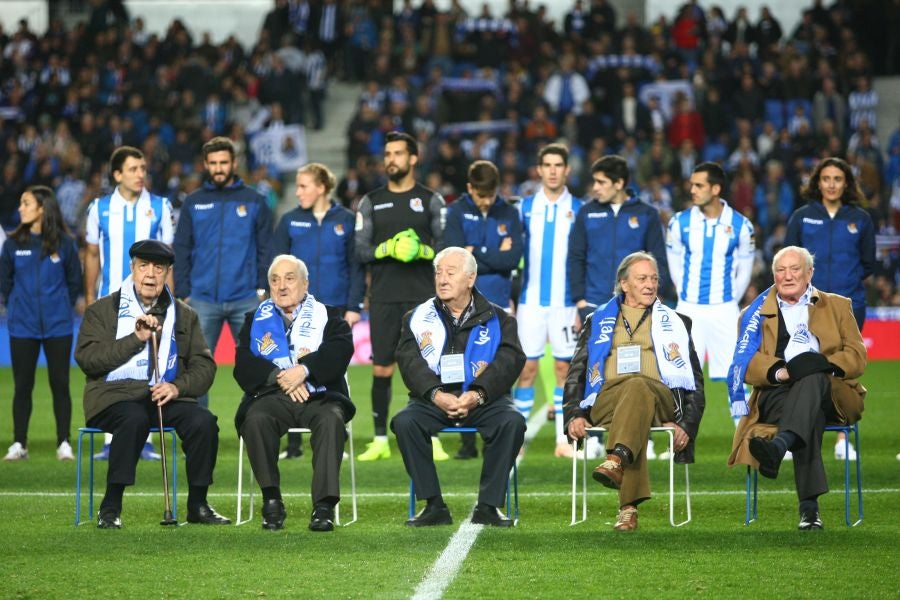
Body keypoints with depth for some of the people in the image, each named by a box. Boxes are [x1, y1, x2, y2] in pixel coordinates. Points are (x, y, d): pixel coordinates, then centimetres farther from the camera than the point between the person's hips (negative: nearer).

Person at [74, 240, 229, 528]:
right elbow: (86, 358, -5)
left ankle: (197, 505, -10)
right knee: (134, 418, -38)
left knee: (204, 421, -27)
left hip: (166, 396, 3)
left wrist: (178, 387, -9)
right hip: (115, 395, -3)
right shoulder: (102, 310, 9)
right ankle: (110, 507, -29)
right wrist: (135, 339, -13)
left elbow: (204, 366, 12)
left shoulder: (184, 315, 18)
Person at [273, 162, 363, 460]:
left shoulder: (345, 221, 2)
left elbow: (356, 267, 3)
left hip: (335, 309, -1)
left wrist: (353, 307, -4)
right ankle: (293, 444, 4)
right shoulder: (290, 221, 5)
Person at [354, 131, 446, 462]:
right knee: (381, 369, 1)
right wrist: (388, 249, -13)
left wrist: (422, 251, -17)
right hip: (383, 298, 2)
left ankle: (432, 439, 0)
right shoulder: (371, 202, 11)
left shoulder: (431, 200, 6)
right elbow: (361, 251, 5)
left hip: (421, 297, -2)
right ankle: (380, 441, 8)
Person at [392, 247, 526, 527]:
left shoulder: (497, 318, 11)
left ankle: (488, 505, -21)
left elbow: (510, 359, -3)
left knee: (512, 422, -30)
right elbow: (409, 360, -2)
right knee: (405, 422, -29)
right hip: (432, 398, 1)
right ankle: (434, 506, -22)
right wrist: (436, 395, -20)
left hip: (483, 399, -1)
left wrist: (478, 394, -21)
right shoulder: (419, 317, 13)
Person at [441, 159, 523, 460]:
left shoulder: (508, 214, 6)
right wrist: (495, 257, -7)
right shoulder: (456, 213, 2)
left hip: (498, 306, 1)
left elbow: (513, 258, -6)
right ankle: (468, 443, 4)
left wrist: (476, 255, -9)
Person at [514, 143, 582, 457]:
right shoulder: (525, 207, 6)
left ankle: (564, 439, 5)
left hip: (565, 301, -1)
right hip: (531, 299, 1)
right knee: (526, 366, -2)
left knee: (564, 367, 1)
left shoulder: (578, 209, 3)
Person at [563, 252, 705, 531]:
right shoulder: (598, 322, 28)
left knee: (637, 386, -39)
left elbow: (694, 380, 20)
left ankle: (616, 461, -64)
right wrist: (573, 415, 0)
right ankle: (629, 506, -54)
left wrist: (687, 424, 2)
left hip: (660, 399, 0)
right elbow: (576, 373, 20)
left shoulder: (675, 323, 27)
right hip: (606, 401, 0)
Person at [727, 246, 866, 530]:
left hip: (832, 395, 1)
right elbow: (746, 364, 5)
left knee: (812, 379, -38)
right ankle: (809, 505, -53)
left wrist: (827, 365, -12)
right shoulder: (755, 314, 21)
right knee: (811, 417, -38)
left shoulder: (838, 306, 22)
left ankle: (779, 446, -65)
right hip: (777, 396, -1)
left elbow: (857, 357, 10)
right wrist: (781, 372, -17)